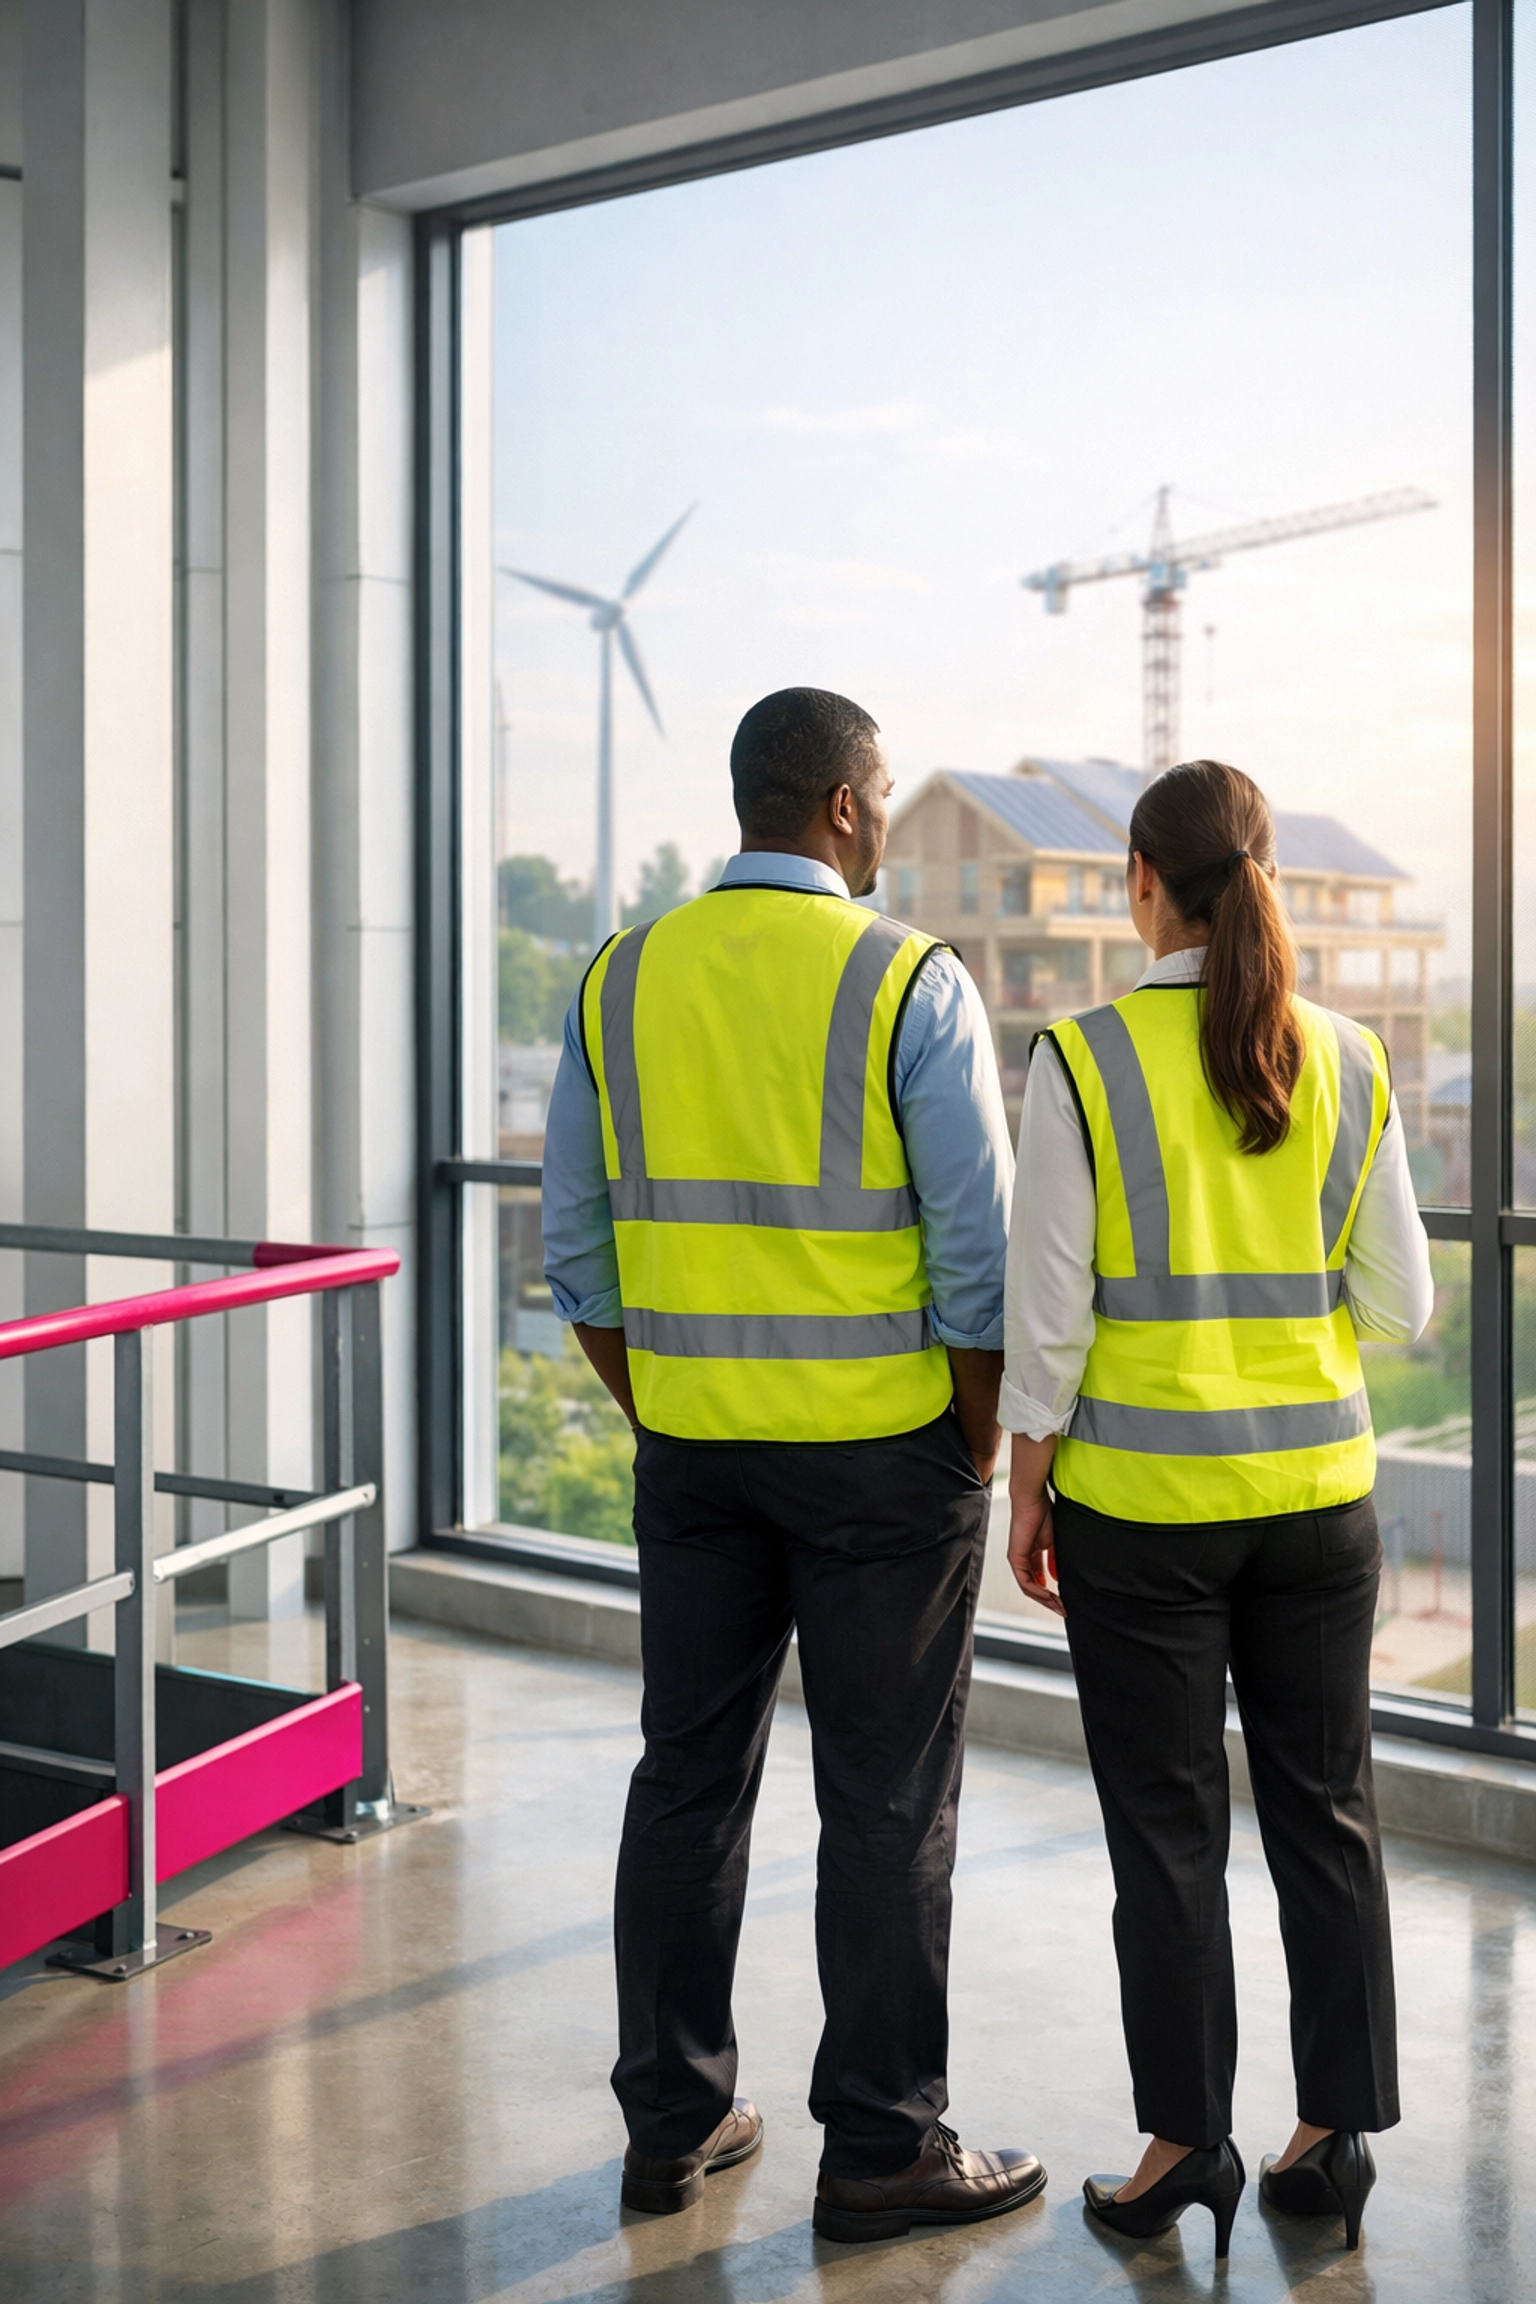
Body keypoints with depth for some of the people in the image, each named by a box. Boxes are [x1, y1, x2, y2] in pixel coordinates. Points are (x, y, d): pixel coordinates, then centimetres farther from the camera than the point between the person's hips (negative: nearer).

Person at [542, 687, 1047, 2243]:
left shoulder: (622, 981, 3)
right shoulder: (910, 981, -10)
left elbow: (579, 1248, 6)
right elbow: (978, 1250, -12)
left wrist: (654, 1420, 14)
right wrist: (978, 1446, -1)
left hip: (692, 1445, 5)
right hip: (879, 1448, -4)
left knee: (688, 1779, 14)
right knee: (886, 1803, 5)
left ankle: (672, 2123, 25)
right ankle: (882, 2154, 15)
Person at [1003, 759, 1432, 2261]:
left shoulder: (1085, 1061, -11)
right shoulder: (1348, 1062, 0)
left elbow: (1048, 1309, -10)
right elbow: (1401, 1303, 3)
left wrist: (1027, 1493, 0)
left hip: (1142, 1496, -3)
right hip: (1317, 1487, 3)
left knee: (1167, 1829, 8)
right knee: (1325, 1811, 13)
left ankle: (1186, 2138, 17)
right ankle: (1337, 2132, 22)